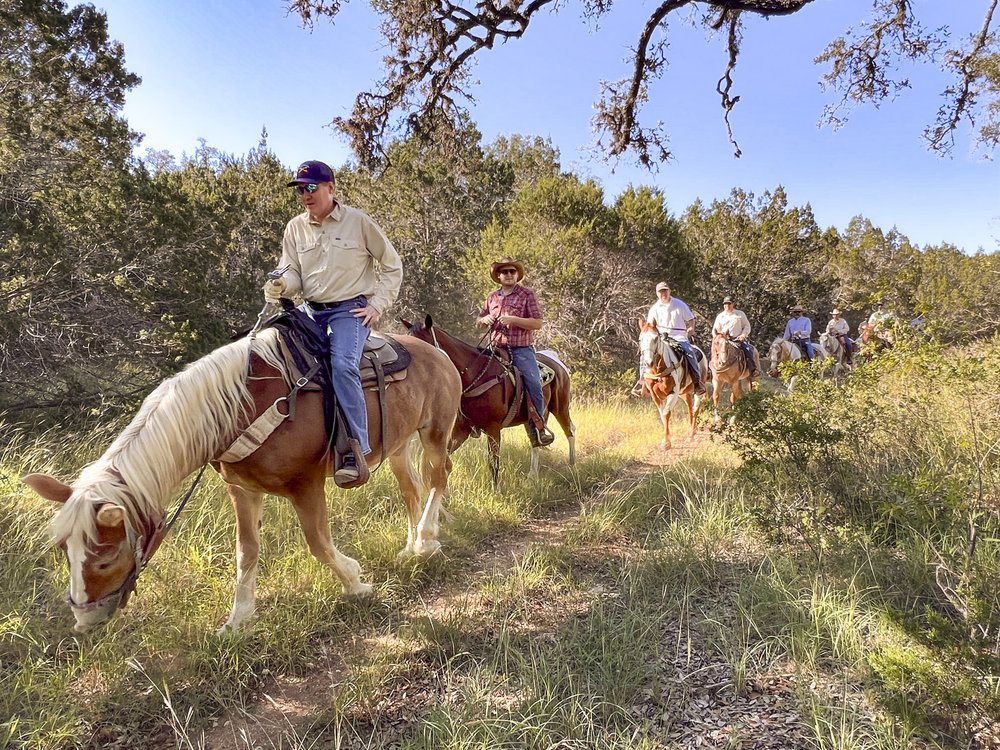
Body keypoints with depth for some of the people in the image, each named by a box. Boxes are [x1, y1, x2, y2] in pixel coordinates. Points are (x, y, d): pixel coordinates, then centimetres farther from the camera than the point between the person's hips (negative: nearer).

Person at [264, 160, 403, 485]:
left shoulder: (358, 221, -2)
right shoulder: (295, 227, 8)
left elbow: (392, 265, 4)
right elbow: (293, 273, 6)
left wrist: (378, 305, -5)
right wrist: (281, 286, -18)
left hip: (351, 308, -6)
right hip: (312, 311, 6)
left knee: (342, 364, -30)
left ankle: (355, 451, -30)